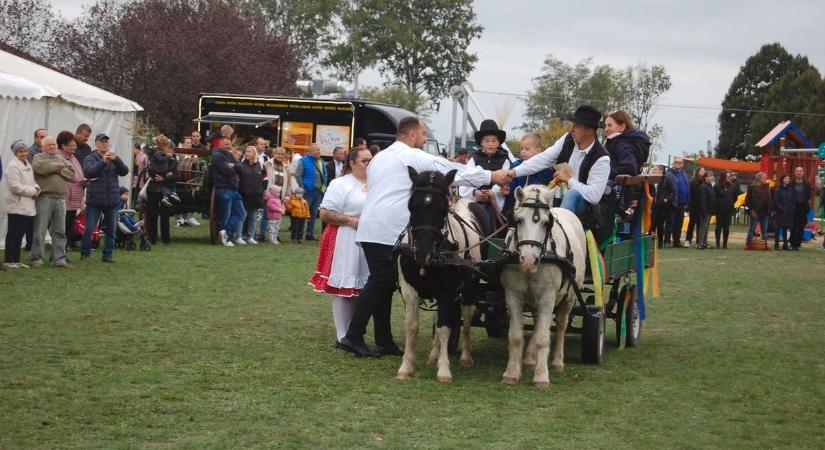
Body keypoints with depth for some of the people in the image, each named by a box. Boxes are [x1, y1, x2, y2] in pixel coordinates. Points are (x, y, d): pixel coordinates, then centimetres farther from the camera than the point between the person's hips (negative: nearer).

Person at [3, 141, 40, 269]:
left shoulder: (27, 165, 16)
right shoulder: (13, 166, -12)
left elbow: (32, 181, 23)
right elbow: (16, 187, -19)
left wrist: (36, 188, 1)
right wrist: (33, 191, -13)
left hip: (27, 206, 8)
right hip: (16, 206, -8)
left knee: (20, 234, 12)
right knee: (13, 234, -4)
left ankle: (16, 260, 17)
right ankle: (9, 260, 1)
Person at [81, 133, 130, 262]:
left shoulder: (114, 158, 10)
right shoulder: (90, 158, 0)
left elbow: (124, 172, -2)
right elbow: (88, 172, -17)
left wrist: (116, 160, -20)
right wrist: (103, 161, -27)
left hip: (112, 201, 3)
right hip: (94, 200, -3)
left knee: (111, 229, 6)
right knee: (89, 229, -2)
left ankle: (108, 254, 15)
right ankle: (85, 253, 9)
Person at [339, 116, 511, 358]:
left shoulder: (380, 157, 22)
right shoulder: (413, 156, -5)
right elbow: (454, 171, -3)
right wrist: (492, 177, 4)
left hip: (370, 228, 9)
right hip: (387, 232, -9)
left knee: (383, 285, 10)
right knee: (379, 284, -7)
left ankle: (384, 341, 11)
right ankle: (353, 337, -8)